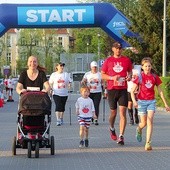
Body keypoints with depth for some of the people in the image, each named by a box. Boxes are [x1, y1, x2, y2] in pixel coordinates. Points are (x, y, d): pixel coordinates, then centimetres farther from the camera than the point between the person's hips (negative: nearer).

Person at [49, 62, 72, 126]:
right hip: (56, 94, -2)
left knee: (62, 107, 10)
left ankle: (61, 119, 27)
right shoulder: (53, 74, 4)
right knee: (58, 106, -15)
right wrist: (51, 89, -11)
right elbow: (50, 83, 7)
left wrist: (69, 85, -14)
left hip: (64, 94, 3)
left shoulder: (66, 74, 7)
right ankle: (58, 120, -17)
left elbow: (69, 82, 8)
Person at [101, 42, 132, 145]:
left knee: (123, 112, -10)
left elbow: (130, 71, 18)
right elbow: (102, 75, 6)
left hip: (123, 90, 0)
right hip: (112, 89, 0)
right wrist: (112, 78, -11)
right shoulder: (108, 61, 5)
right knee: (113, 112, 9)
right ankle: (112, 129, 40)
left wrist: (129, 76, -5)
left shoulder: (127, 60, 6)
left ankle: (121, 137, -10)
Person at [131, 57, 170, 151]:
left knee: (150, 122, -12)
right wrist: (134, 101, -22)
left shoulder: (154, 77, 2)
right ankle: (139, 129, 44)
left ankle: (148, 143, -13)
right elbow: (132, 91, -4)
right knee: (144, 123, 6)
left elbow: (160, 91, 10)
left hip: (151, 101, 1)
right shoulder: (140, 77, -3)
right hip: (141, 101, -1)